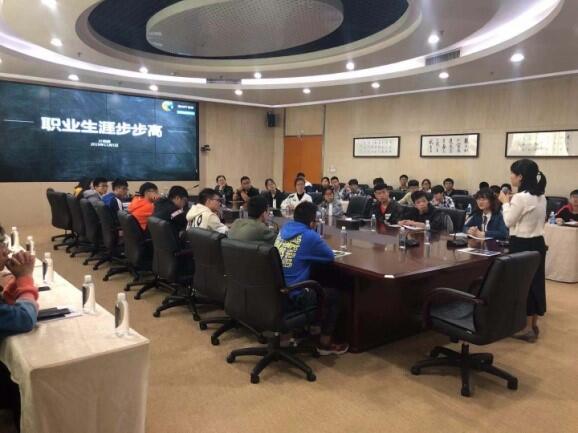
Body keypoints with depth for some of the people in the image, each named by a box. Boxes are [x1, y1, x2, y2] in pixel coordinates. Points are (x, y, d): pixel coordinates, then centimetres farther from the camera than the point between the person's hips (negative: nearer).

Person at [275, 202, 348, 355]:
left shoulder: (284, 229, 7)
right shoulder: (309, 236, -15)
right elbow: (330, 257, -1)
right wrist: (318, 243, 14)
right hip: (292, 297, -8)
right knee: (331, 294, 14)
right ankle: (324, 343, 20)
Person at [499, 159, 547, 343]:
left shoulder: (520, 197, -20)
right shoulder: (541, 197, 8)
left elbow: (509, 222, -11)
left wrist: (506, 202, 0)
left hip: (522, 245, -9)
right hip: (537, 243, 9)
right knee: (535, 282, 14)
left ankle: (528, 328, 10)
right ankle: (533, 324, 25)